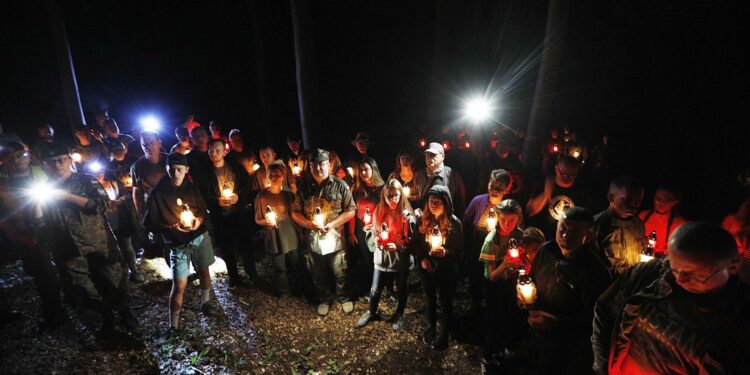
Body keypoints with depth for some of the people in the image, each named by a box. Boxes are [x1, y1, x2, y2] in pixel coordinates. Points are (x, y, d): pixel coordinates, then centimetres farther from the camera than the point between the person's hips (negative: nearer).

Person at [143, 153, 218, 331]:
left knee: (204, 270, 19)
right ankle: (173, 326, 8)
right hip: (178, 243, -4)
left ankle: (205, 302, 44)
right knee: (179, 285, -6)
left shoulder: (191, 188, 1)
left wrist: (199, 220, -11)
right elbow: (149, 223, -6)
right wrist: (171, 227, -21)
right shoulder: (157, 194, -9)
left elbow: (203, 210, 10)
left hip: (200, 236, 4)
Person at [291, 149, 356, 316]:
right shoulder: (304, 186, -2)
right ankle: (324, 299, 45)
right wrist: (310, 224, -16)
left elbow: (351, 211, -8)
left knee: (341, 274, 15)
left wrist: (332, 224, -19)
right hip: (313, 241, 2)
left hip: (335, 240, -2)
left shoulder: (340, 185, -10)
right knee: (318, 275, 21)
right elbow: (295, 212, 0)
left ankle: (345, 298, 41)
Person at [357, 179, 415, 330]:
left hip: (401, 260, -2)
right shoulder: (378, 212, -6)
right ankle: (371, 312, 45)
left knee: (401, 289, 20)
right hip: (381, 259, 2)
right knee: (375, 289, 17)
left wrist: (397, 246, -26)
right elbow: (371, 234, 5)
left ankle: (399, 315, 45)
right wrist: (375, 239, -16)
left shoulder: (407, 216, -17)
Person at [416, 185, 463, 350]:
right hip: (427, 268, 3)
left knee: (446, 303, 15)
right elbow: (417, 243, 3)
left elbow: (459, 250, -11)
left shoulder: (454, 222, -19)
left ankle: (445, 333, 39)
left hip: (447, 271, -3)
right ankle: (431, 328, 48)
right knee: (430, 300, 23)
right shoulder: (423, 219, -9)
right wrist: (422, 259, -12)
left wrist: (446, 252, -29)